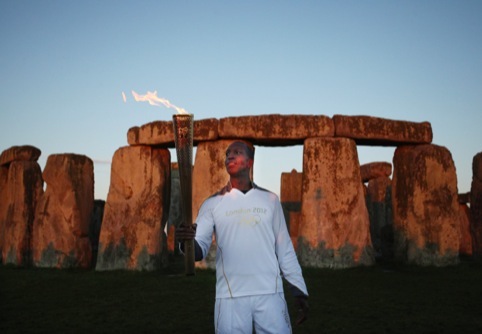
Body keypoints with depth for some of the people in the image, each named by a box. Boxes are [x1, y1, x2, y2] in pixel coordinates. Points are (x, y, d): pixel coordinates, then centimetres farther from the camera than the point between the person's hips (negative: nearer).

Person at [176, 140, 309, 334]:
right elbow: (200, 248, -5)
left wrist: (299, 291, 8)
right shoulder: (213, 203, 5)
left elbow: (284, 248, 12)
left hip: (270, 294, 1)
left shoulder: (270, 200, 9)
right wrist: (187, 241, -29)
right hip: (230, 297, -1)